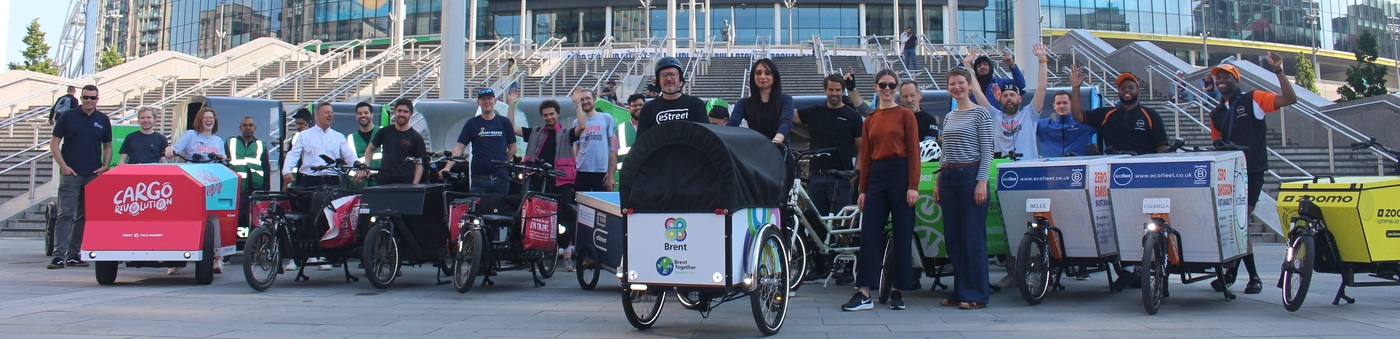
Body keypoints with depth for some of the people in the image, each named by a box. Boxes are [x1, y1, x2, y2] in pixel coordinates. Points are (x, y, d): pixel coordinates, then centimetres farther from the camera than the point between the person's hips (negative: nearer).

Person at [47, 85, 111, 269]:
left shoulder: (103, 120, 10)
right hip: (71, 174, -3)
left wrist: (105, 166, 1)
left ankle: (74, 255, 13)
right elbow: (54, 144, 2)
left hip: (94, 175, 3)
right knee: (65, 215, -8)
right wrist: (63, 166, -9)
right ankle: (59, 256, -11)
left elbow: (107, 147, 17)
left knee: (84, 217, 7)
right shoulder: (67, 116, 2)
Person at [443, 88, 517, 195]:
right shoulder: (472, 123, 6)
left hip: (501, 178, 1)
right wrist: (447, 167, -13)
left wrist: (501, 164, 3)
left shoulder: (504, 122, 8)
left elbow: (512, 148, 13)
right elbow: (459, 148, 0)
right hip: (479, 179, -1)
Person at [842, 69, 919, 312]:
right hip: (876, 176, 4)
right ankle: (864, 293, 1)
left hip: (900, 174, -4)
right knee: (869, 234, 0)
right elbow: (865, 157, 14)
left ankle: (898, 291, 12)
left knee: (902, 235, 2)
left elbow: (913, 152, -3)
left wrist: (913, 186, -11)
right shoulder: (870, 120, 13)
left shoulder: (905, 115, 1)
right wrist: (862, 190, 10)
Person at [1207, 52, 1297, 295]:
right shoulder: (1216, 114, 16)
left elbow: (1289, 99, -10)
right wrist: (1218, 144, -1)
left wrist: (1278, 71, -17)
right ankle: (1252, 276, 12)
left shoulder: (1253, 99, 0)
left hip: (1252, 172, -5)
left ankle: (1232, 273, -1)